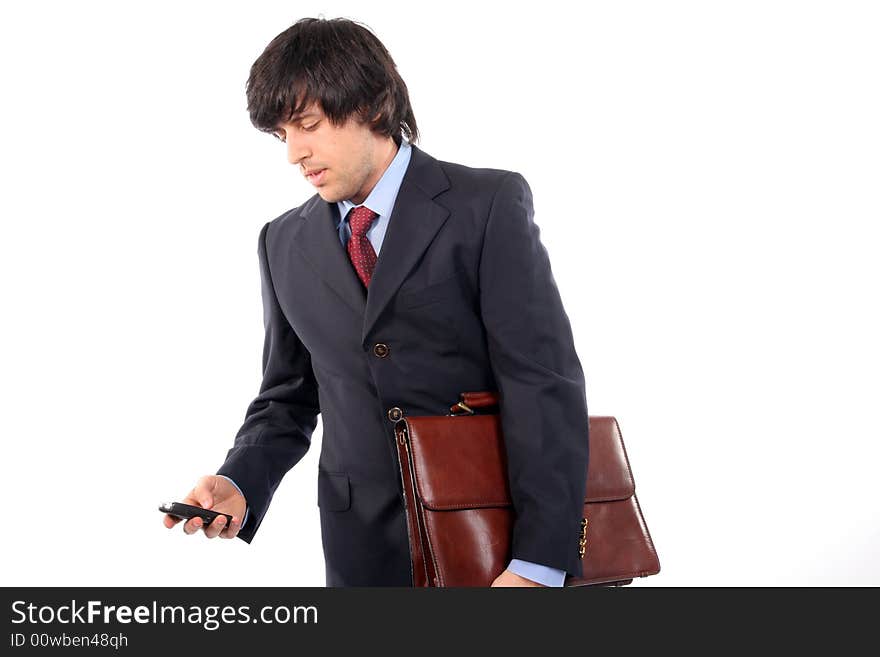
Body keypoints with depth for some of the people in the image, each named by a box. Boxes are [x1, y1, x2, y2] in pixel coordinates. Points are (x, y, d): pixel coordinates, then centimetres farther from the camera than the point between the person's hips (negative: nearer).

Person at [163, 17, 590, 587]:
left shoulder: (489, 204, -8)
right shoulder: (285, 245, 7)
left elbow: (545, 385, -14)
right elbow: (288, 399, 13)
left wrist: (539, 562, -21)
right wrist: (239, 485, -7)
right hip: (364, 550, 4)